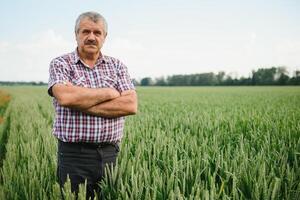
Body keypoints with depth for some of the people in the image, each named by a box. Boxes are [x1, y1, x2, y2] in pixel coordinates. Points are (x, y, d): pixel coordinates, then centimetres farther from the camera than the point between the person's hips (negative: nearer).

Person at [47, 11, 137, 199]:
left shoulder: (117, 65, 9)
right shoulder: (60, 64, 1)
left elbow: (131, 105, -6)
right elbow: (65, 96, -20)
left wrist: (82, 105, -12)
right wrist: (108, 92, -9)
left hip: (110, 154, 3)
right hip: (73, 155, -2)